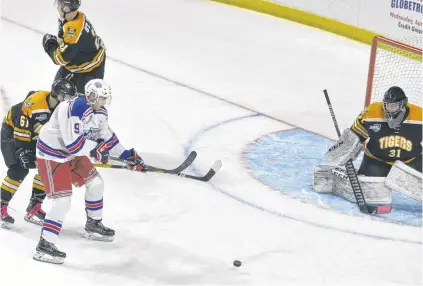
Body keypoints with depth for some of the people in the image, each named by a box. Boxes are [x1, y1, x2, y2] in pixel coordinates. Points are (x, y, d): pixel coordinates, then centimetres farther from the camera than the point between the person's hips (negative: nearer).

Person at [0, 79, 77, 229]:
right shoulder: (35, 101, -32)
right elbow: (21, 127, -31)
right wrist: (23, 150, -30)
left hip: (35, 136, 8)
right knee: (19, 169, -20)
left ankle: (34, 208, 7)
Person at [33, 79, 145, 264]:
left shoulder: (99, 111, 0)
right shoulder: (74, 110, -31)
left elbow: (107, 137, 14)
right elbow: (73, 144, -33)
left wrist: (127, 155, 9)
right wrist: (96, 148, -17)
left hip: (73, 153, 9)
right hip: (52, 154, -9)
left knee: (95, 183, 16)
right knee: (63, 200, -16)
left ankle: (93, 225, 37)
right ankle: (44, 245, -12)